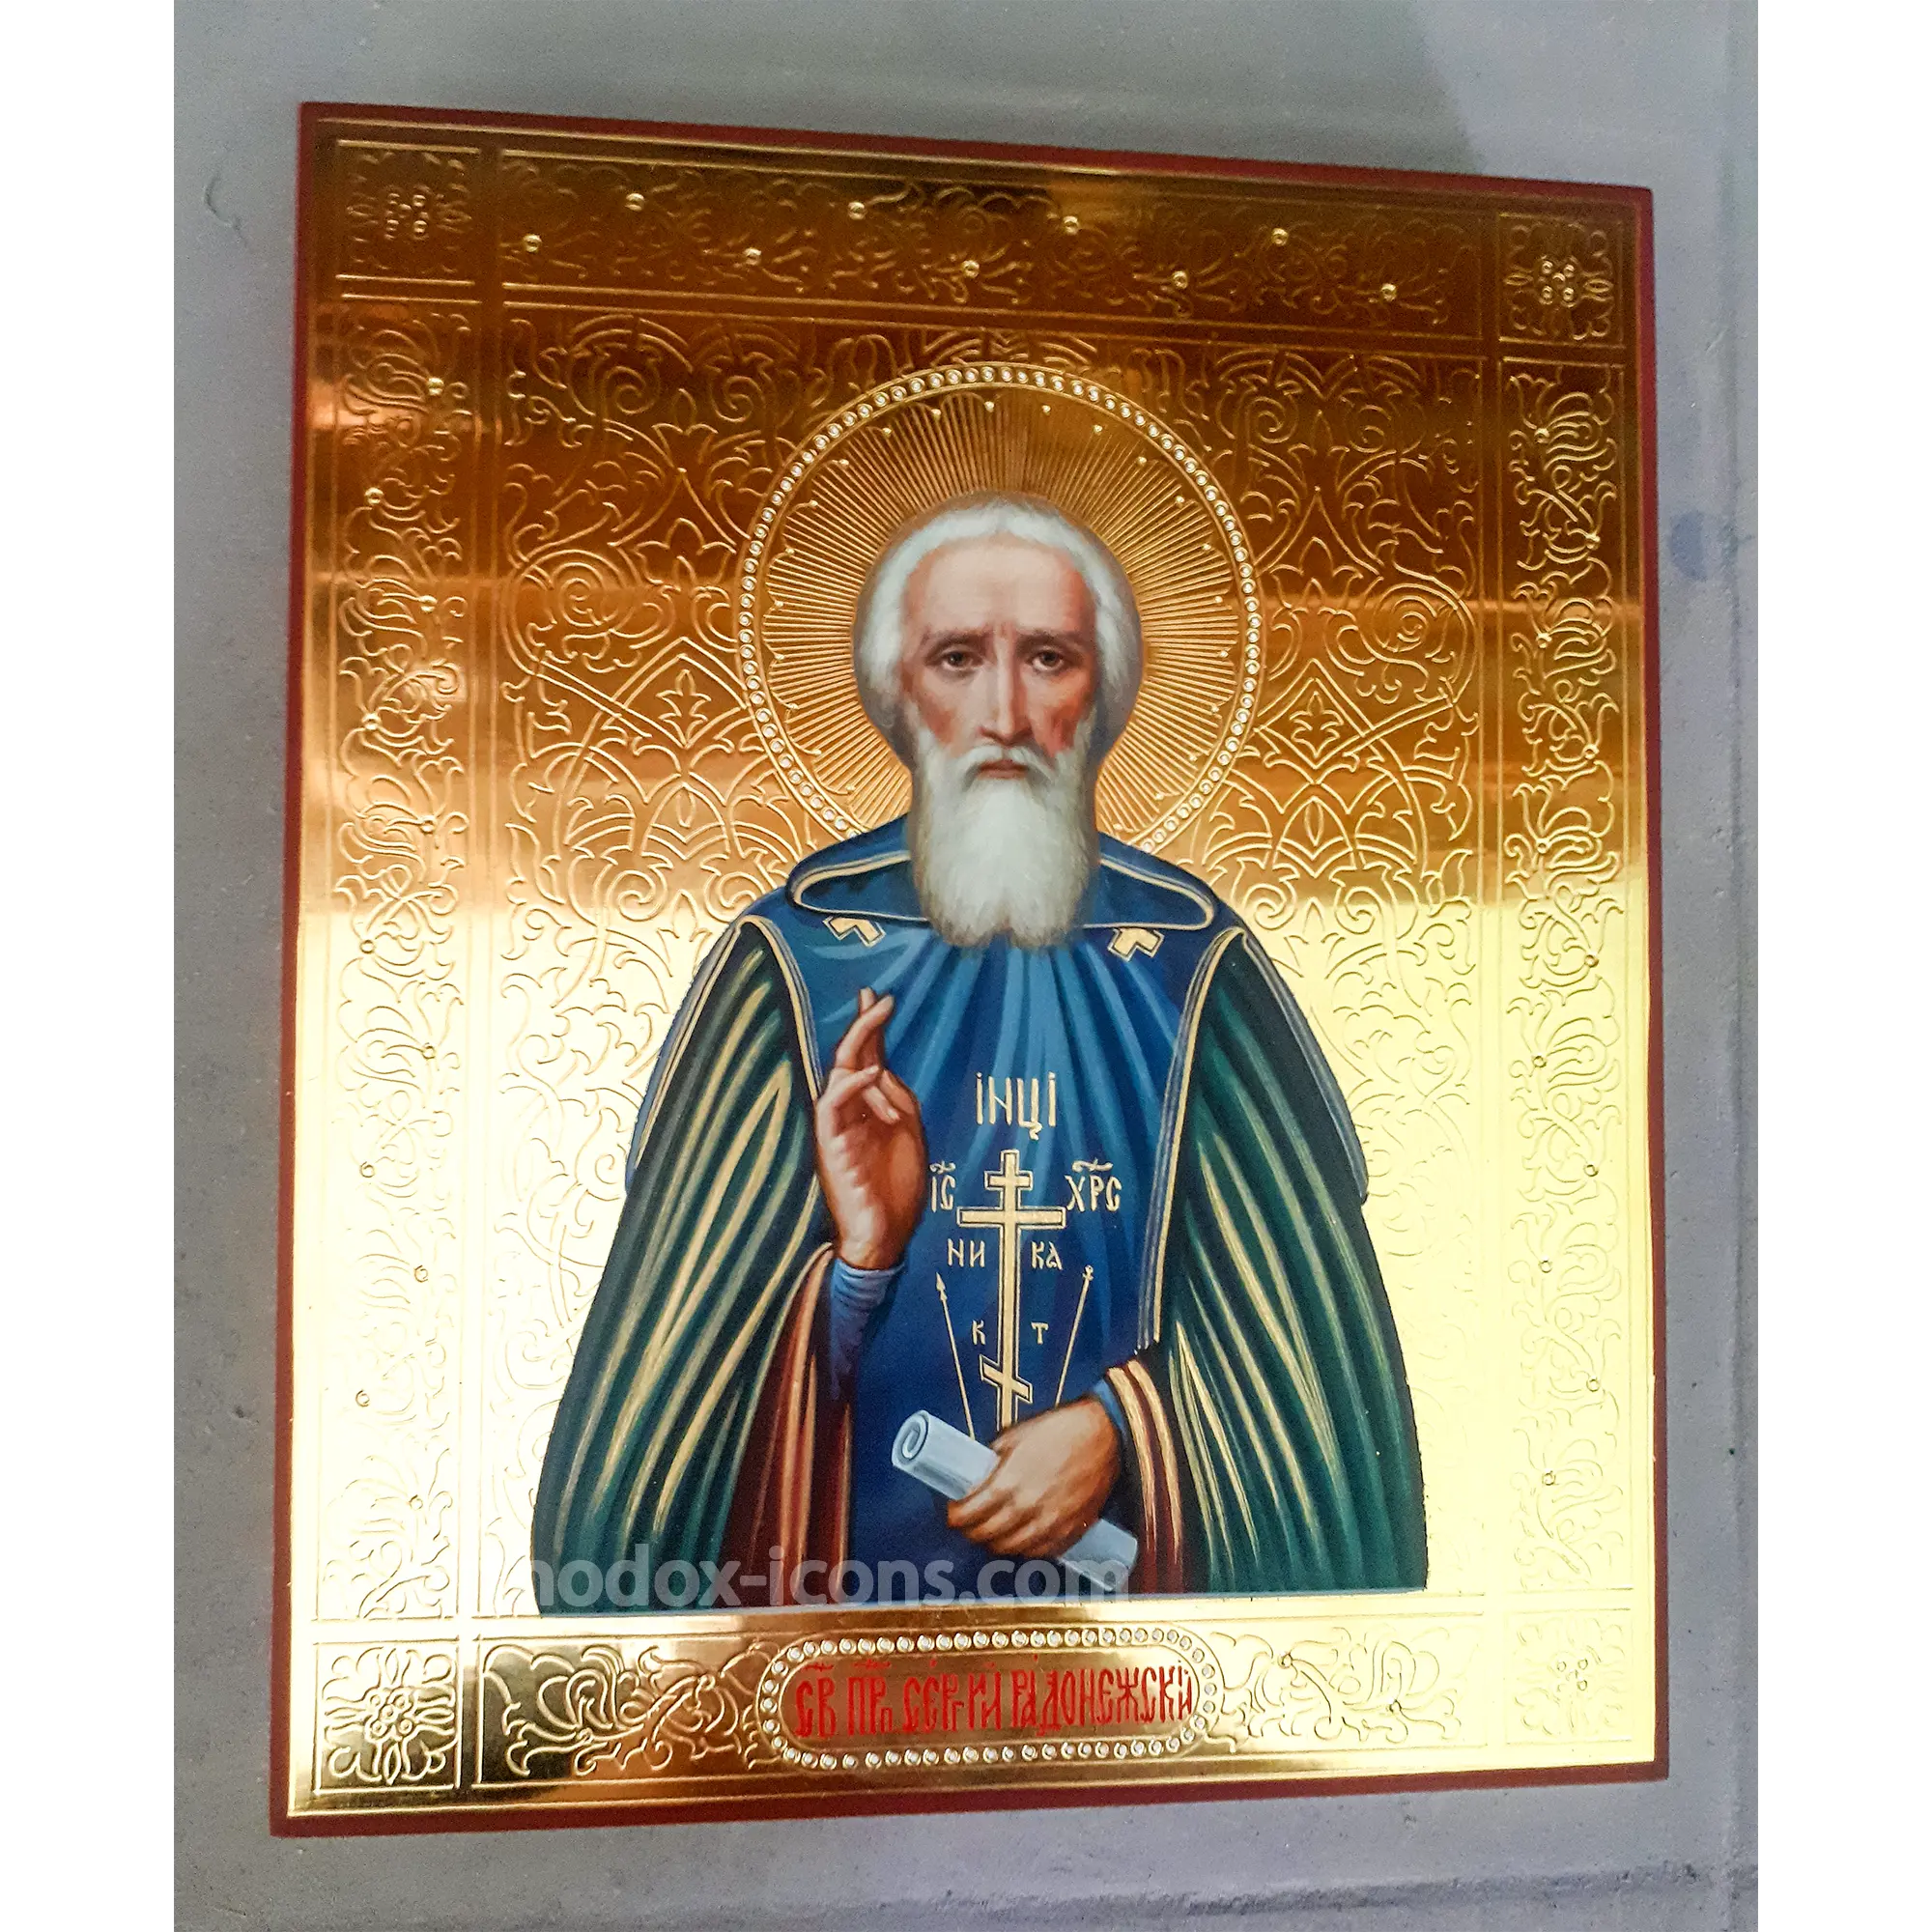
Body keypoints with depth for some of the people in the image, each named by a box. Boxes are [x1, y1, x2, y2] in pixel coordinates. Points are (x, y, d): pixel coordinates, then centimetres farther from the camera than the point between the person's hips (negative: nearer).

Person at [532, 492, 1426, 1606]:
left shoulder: (1191, 961, -7)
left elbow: (1298, 1305, -3)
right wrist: (858, 1262, -23)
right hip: (859, 1551, 0)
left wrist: (1125, 1428, -14)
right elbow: (688, 1326, -7)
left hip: (1129, 1549, 1)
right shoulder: (798, 956, -9)